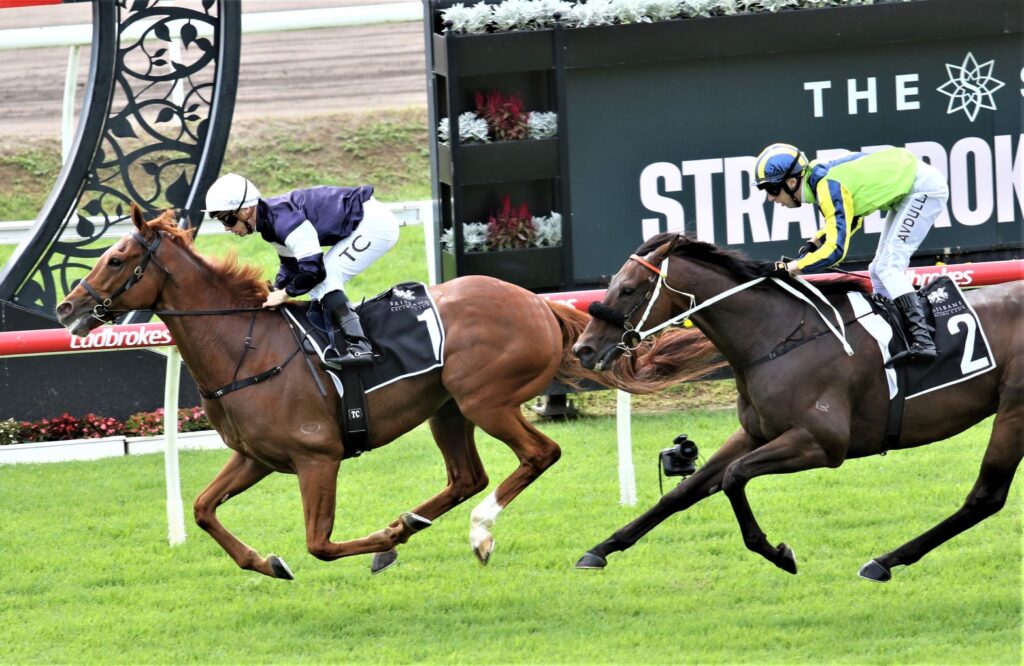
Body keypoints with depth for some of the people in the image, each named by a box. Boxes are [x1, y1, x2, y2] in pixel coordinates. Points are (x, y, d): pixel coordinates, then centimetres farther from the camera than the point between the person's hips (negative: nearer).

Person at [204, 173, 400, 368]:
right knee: (319, 285, 11)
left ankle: (357, 347, -23)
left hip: (375, 224, -10)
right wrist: (273, 294, 4)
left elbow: (313, 269, -29)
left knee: (324, 280, -17)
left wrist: (285, 293, -14)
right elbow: (290, 266, 17)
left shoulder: (284, 220, -27)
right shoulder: (272, 219, 4)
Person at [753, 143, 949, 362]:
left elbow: (835, 250, -35)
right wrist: (813, 243, -1)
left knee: (888, 267, -18)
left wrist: (788, 268, -33)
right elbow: (850, 218, 13)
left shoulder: (829, 187, -29)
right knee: (879, 270, 12)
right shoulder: (820, 178, -2)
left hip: (925, 187, -10)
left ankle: (922, 340, -25)